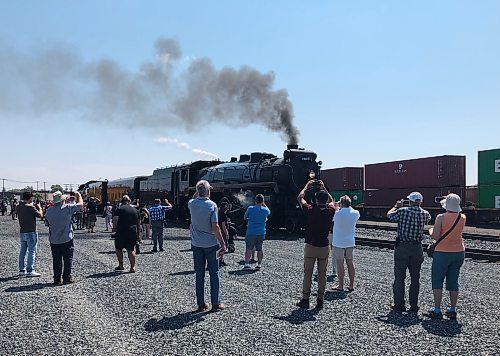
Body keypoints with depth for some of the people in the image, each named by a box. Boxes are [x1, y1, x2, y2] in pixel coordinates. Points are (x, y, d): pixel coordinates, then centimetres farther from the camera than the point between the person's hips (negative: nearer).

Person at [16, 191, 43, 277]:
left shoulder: (18, 207, 5)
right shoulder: (31, 207, -17)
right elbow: (40, 215, -11)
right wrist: (39, 207, 8)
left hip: (22, 232, 8)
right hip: (31, 232, -7)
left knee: (22, 251, 14)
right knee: (32, 251, -2)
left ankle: (21, 270, 19)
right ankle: (30, 271, -3)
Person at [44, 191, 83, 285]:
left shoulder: (49, 210, -2)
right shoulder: (68, 208, -13)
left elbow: (47, 223, 10)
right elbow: (80, 204, 0)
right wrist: (79, 195, 17)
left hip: (54, 241, 4)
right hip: (66, 239, -4)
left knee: (56, 260, 11)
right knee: (68, 259, 6)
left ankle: (57, 279, 15)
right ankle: (67, 278, 7)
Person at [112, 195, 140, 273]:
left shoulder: (120, 209, -3)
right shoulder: (135, 210, 11)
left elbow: (115, 219, -12)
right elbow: (138, 223, 14)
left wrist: (114, 228, 4)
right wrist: (138, 235, 19)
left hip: (121, 232, -4)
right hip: (133, 232, 4)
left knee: (118, 248, 14)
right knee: (131, 250, 8)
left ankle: (121, 265, 16)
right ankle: (133, 267, 2)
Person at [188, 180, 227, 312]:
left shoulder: (192, 204, -2)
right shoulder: (212, 205, -14)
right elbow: (215, 227, -16)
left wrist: (198, 191, 15)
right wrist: (222, 244, -12)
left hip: (196, 244, 3)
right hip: (211, 244, -3)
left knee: (199, 274, 10)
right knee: (214, 274, 7)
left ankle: (201, 304, 13)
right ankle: (216, 303, 9)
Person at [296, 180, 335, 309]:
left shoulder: (310, 210, -13)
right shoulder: (330, 211, -5)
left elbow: (300, 198, 4)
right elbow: (331, 200, 19)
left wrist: (307, 186, 14)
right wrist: (324, 188, 23)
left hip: (310, 246, -2)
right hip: (324, 247, 2)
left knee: (307, 274, 4)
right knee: (322, 275, 9)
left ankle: (305, 300, 7)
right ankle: (320, 300, 13)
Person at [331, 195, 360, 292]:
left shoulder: (337, 214, -17)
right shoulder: (355, 213, -3)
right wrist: (348, 206, 11)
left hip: (338, 243, -4)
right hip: (350, 242, 4)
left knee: (340, 264, 2)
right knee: (350, 263, 11)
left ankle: (340, 286, 8)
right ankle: (351, 285, 16)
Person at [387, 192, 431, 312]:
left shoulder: (402, 211, -10)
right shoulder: (425, 214, -2)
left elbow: (389, 215, 8)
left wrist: (396, 206, 24)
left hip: (402, 247, -2)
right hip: (417, 248, 2)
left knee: (399, 277, 5)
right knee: (415, 278, 10)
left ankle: (399, 304, 8)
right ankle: (414, 305, 13)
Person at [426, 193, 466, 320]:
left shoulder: (441, 217, -15)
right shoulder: (462, 218, -1)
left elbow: (435, 237, -17)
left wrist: (431, 230, 4)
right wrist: (455, 210, 18)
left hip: (442, 253, -5)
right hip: (459, 252, 5)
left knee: (437, 281, 4)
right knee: (453, 282, 13)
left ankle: (437, 310, 2)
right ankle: (452, 310, 16)